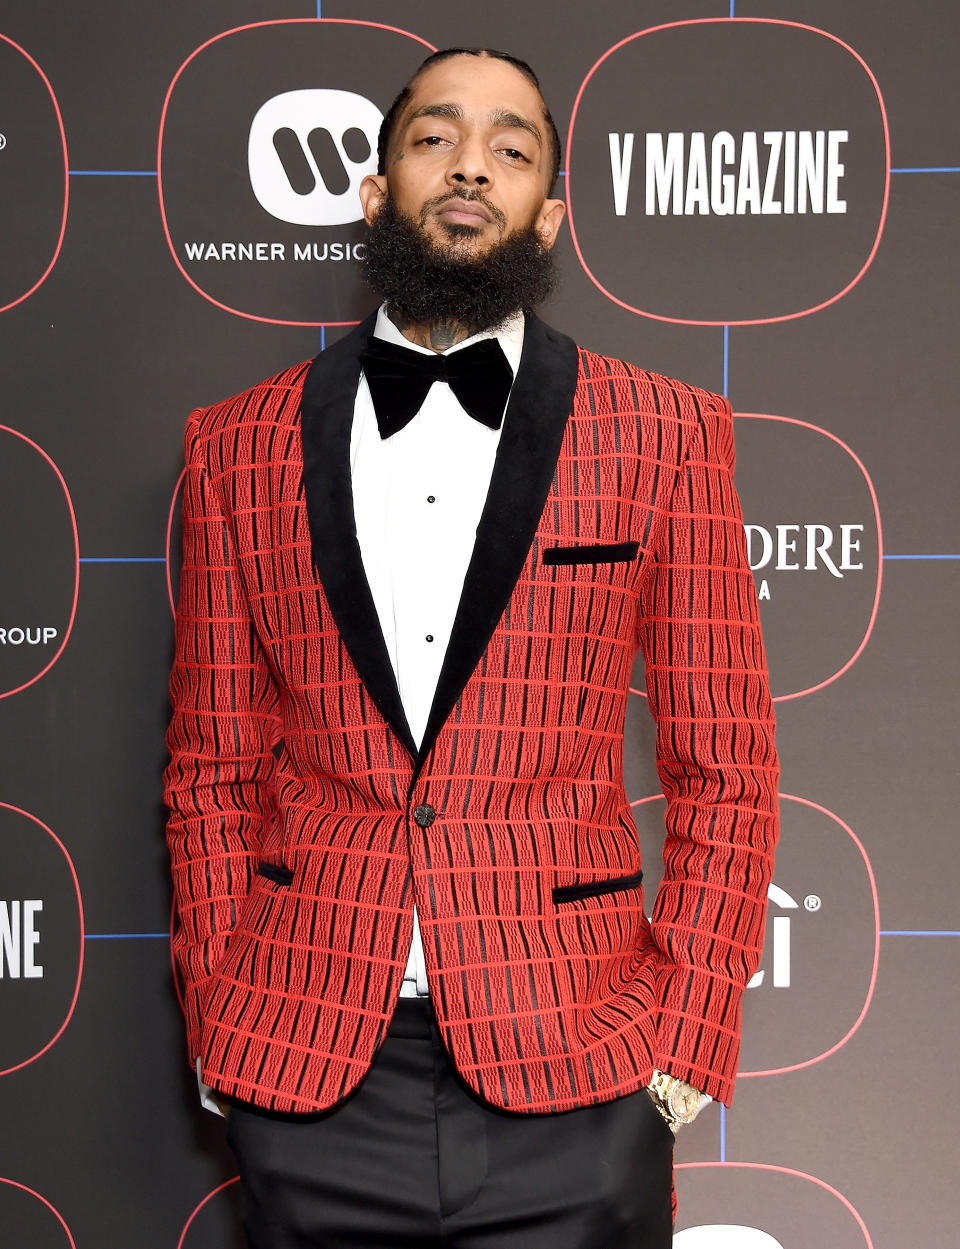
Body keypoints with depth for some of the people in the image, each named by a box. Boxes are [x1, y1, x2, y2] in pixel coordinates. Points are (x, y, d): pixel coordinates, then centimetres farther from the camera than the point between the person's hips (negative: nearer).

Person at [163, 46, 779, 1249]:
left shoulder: (665, 433, 1)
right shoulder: (238, 446, 5)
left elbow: (724, 775, 2)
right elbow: (211, 771, 9)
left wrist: (682, 1046, -5)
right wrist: (218, 1030, 2)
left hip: (569, 1082, -1)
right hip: (307, 1084, 1)